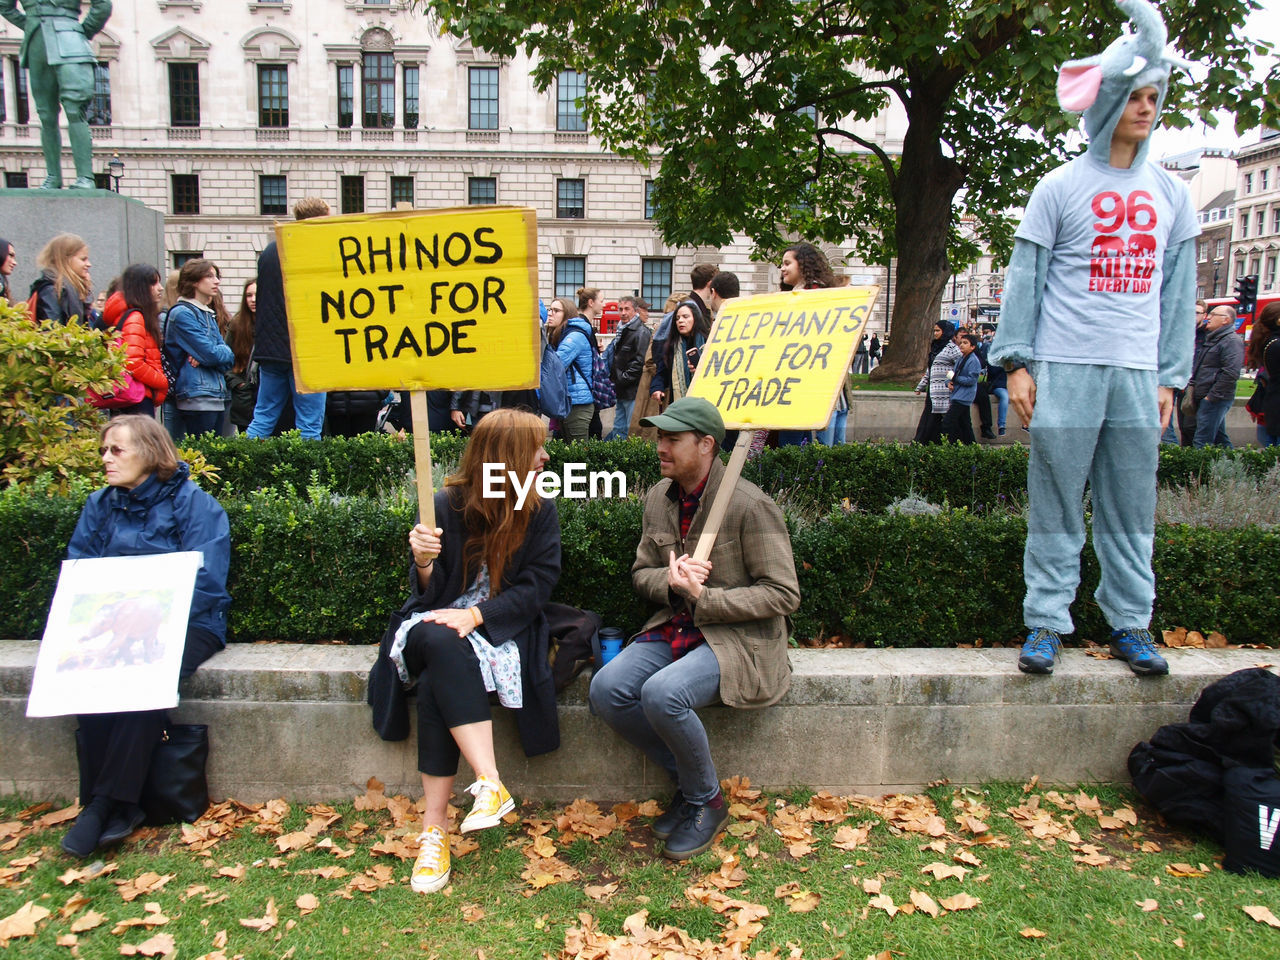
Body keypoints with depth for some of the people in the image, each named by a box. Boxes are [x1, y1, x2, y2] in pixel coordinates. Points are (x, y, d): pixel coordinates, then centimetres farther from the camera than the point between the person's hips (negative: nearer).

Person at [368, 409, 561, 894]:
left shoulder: (540, 511, 0)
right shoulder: (447, 505, -2)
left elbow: (536, 586, -6)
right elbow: (429, 595, 0)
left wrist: (475, 616, -20)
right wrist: (423, 562, -23)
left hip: (504, 630, -1)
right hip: (438, 623, 1)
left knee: (439, 676, -31)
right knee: (440, 645, -35)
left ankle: (435, 827, -28)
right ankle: (491, 783, -37)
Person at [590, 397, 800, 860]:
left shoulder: (749, 505, -14)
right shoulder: (659, 497, 7)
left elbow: (783, 593, -13)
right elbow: (641, 574, 14)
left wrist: (702, 597, -19)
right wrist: (671, 582, -11)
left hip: (739, 637, -6)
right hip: (674, 627, 7)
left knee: (662, 693, -32)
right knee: (606, 689, -17)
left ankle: (706, 800, -1)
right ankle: (687, 777, 7)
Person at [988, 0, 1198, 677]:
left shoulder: (1171, 194, 14)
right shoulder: (1060, 187, 3)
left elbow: (1178, 290, 15)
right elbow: (1024, 277, 1)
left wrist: (1169, 377, 9)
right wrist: (1017, 363, -5)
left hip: (1138, 373, 4)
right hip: (1065, 370, -3)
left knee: (1132, 509, 6)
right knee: (1056, 507, 0)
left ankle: (1130, 625, 17)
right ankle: (1046, 624, 8)